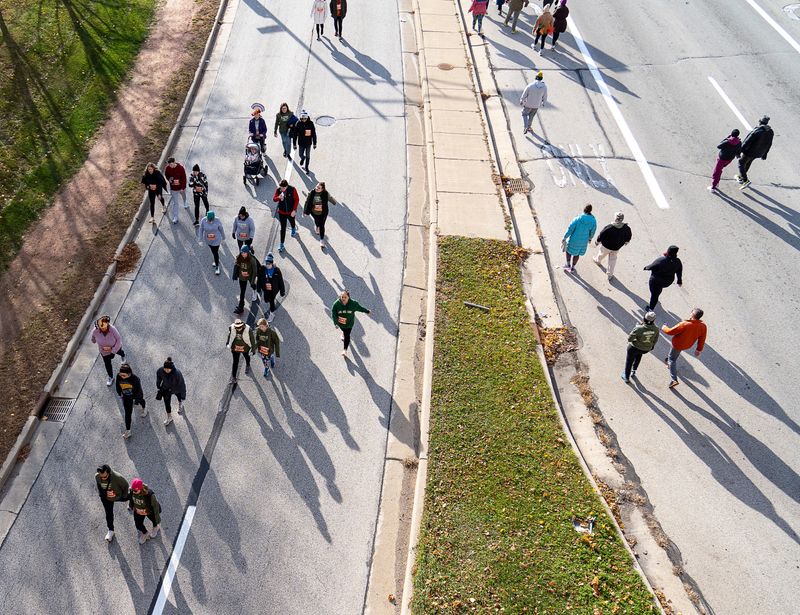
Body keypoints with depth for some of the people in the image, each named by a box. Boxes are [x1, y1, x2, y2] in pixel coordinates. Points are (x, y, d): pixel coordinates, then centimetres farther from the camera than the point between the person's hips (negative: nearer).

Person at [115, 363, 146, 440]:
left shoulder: (135, 378, -38)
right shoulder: (118, 376, -26)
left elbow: (138, 390, -27)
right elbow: (118, 385, -5)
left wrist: (136, 400, -22)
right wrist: (120, 393, 7)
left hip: (136, 395, -2)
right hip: (126, 397, 2)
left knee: (140, 401, 34)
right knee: (127, 413, 6)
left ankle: (144, 407, 71)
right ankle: (127, 430, 17)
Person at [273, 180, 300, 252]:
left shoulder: (292, 189, -20)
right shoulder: (278, 190, -14)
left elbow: (297, 199, -12)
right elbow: (274, 199, -8)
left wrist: (294, 210, -15)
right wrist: (279, 197, -31)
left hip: (291, 211, 0)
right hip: (281, 212, 0)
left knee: (292, 222, 30)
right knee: (283, 228, 1)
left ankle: (293, 229, 66)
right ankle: (281, 244, 7)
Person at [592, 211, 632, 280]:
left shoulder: (608, 227, -35)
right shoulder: (626, 228, -23)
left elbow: (601, 236, -23)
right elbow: (629, 236, -3)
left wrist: (597, 242, -2)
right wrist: (626, 241, 20)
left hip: (606, 246, -3)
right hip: (616, 247, 3)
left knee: (601, 253, 31)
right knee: (613, 259, 26)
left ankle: (598, 260, 64)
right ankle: (610, 274, 35)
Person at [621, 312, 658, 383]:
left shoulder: (639, 328, -34)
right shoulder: (656, 329, -23)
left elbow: (629, 338, -26)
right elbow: (655, 340, -5)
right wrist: (652, 346, 15)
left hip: (635, 347, -4)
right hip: (646, 349, 4)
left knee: (629, 361, 22)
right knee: (639, 354, 38)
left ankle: (626, 377, 40)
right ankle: (634, 370, 48)